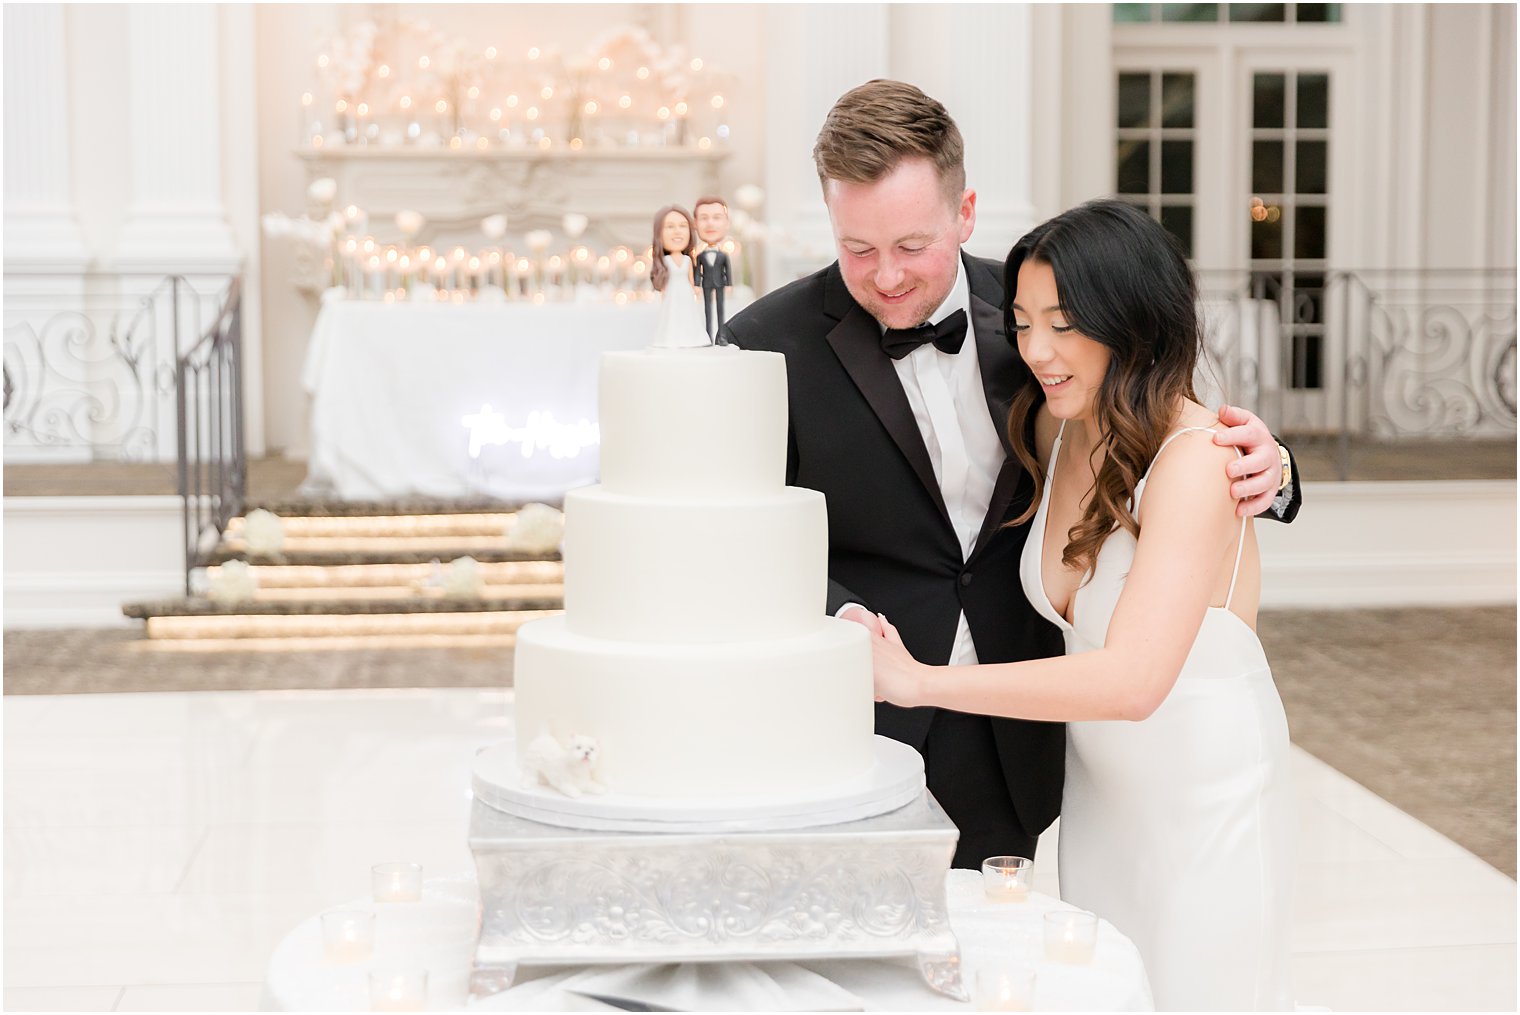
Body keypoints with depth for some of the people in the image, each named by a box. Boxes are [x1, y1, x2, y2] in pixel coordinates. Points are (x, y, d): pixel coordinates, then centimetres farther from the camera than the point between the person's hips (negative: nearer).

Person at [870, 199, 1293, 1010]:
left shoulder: (1194, 458, -24)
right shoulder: (1056, 432, -1)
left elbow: (1131, 680, -35)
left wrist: (921, 682, -33)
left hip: (1206, 799, -7)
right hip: (1099, 793, 7)